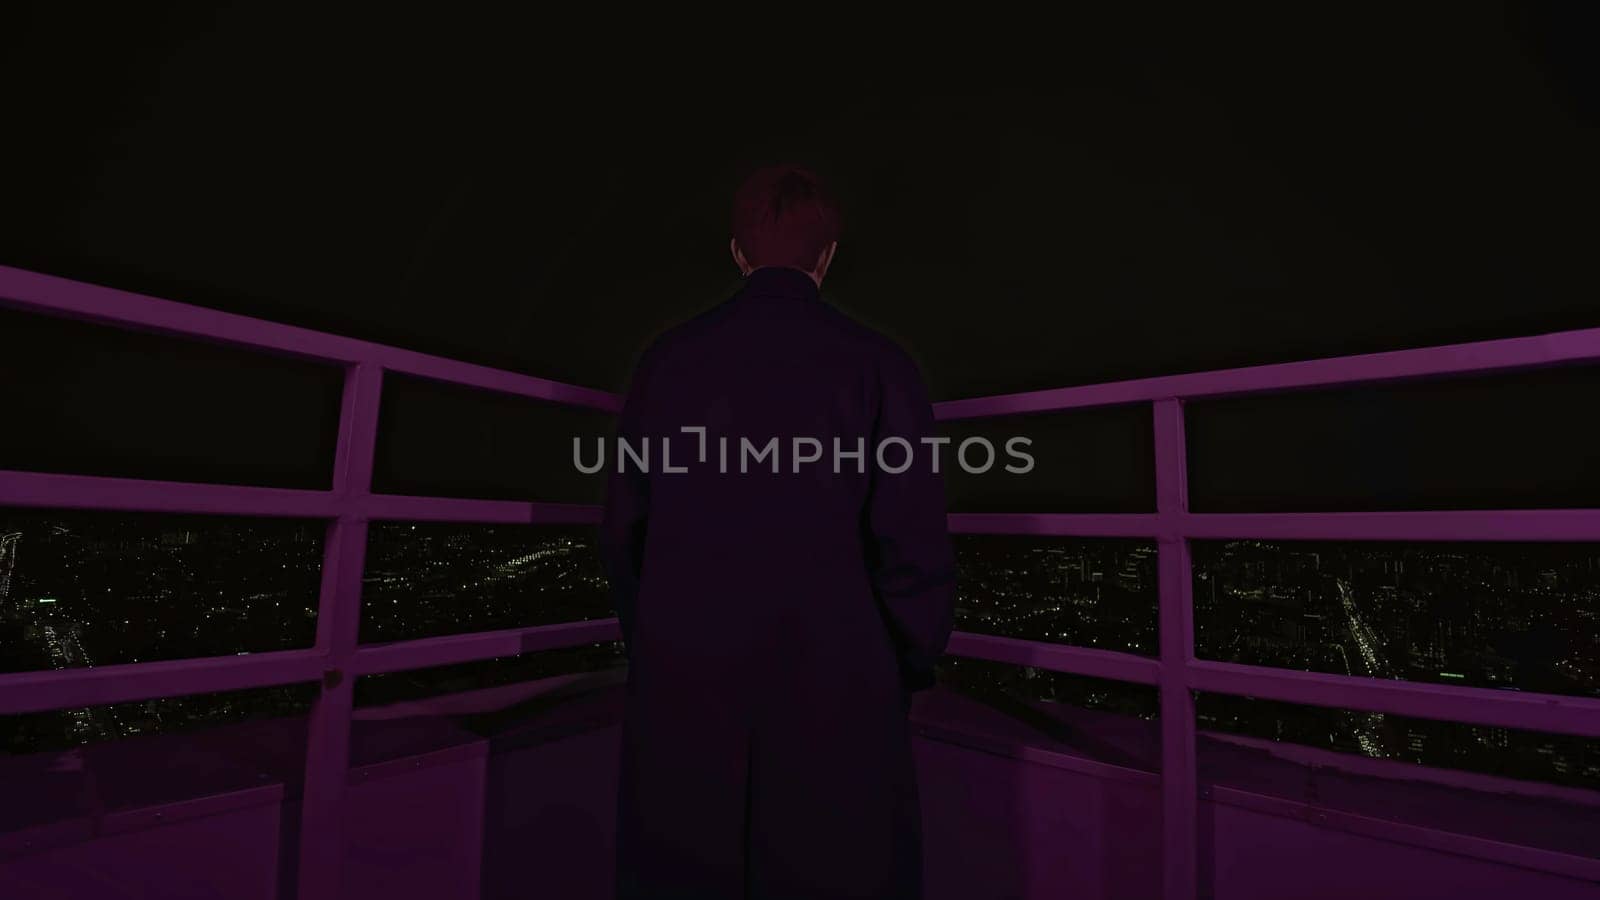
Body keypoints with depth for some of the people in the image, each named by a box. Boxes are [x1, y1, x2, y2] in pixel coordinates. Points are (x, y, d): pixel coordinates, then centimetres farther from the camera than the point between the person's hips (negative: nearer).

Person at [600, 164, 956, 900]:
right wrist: (909, 670, 7)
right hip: (833, 692, -2)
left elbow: (624, 532, 2)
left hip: (683, 690, 3)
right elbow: (915, 548, -10)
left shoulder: (666, 358, 0)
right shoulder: (876, 363, -8)